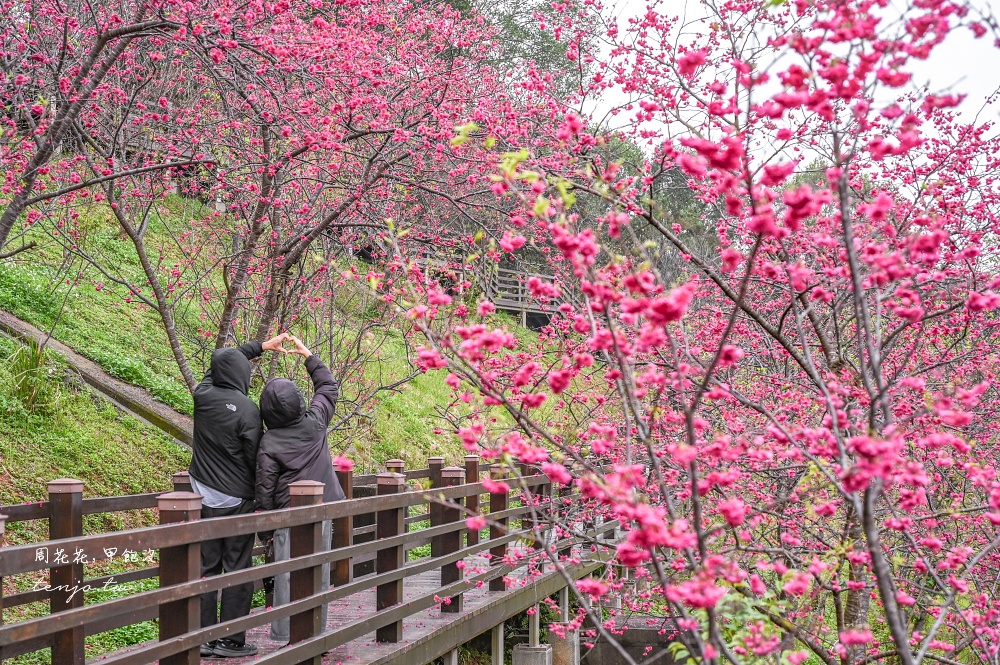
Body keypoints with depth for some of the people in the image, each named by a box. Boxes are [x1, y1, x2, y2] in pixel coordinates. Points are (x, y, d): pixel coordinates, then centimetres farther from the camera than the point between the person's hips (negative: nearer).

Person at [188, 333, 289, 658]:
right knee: (237, 570, 2)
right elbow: (256, 459, -11)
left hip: (203, 498, 5)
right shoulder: (248, 410, -16)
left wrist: (261, 346, 26)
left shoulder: (203, 396, -1)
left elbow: (223, 361, 18)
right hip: (236, 500, -5)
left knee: (206, 567, 9)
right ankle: (232, 641, 6)